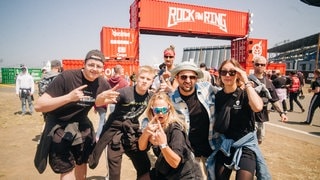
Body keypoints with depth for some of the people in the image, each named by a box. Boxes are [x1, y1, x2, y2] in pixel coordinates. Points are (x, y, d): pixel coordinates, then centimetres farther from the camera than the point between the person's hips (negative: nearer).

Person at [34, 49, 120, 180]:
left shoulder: (102, 84, -10)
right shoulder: (66, 77, -25)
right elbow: (38, 106, -27)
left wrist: (104, 99, -12)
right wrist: (69, 97, -40)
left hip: (81, 125, 5)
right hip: (59, 127, -5)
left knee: (82, 163, 19)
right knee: (67, 169, -4)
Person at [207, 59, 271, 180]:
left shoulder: (245, 94, -8)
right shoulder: (217, 96, 0)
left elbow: (257, 107, -31)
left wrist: (246, 81, -25)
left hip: (245, 145, -3)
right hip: (223, 145, 3)